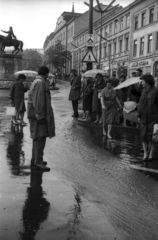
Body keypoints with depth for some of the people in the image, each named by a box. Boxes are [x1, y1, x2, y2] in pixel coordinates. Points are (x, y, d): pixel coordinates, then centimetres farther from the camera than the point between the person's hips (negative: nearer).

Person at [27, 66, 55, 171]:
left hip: (36, 114, 11)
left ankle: (35, 159, 24)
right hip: (40, 115, -11)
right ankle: (38, 162, -7)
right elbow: (38, 101, -22)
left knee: (37, 138, 15)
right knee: (40, 138, -9)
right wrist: (40, 115, -22)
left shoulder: (36, 82, 16)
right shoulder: (40, 83, -16)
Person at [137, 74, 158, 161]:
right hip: (144, 117, 5)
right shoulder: (144, 91, 7)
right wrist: (139, 116, 6)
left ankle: (151, 154, 10)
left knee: (150, 136, -4)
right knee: (143, 135, 4)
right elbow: (140, 103, 9)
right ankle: (145, 154, 15)